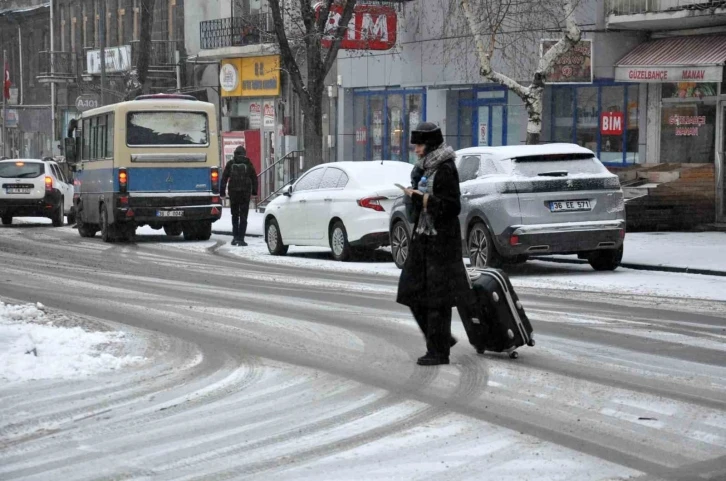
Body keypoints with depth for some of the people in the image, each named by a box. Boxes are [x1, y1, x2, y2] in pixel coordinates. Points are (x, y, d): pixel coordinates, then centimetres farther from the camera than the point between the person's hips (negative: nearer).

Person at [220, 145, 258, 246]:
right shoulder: (248, 164, 2)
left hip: (233, 192, 1)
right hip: (245, 192, -1)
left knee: (235, 215, 15)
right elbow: (254, 178, 4)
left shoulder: (230, 164, 3)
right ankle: (241, 239, -6)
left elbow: (224, 178, 2)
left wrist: (222, 191, 6)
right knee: (243, 216, 1)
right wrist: (254, 191, 12)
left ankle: (235, 237, 11)